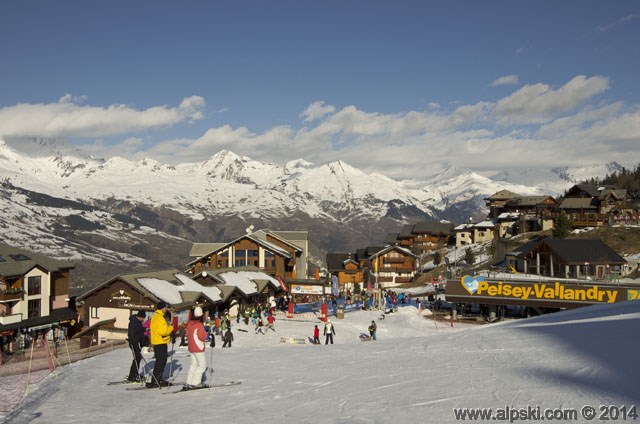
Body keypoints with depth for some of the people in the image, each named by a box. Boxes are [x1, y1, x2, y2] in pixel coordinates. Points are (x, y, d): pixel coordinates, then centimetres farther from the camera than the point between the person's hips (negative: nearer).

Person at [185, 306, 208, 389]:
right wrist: (205, 333, -3)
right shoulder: (199, 325, -20)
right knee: (202, 365, 3)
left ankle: (188, 383, 14)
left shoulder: (189, 323, 3)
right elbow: (202, 337, -21)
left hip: (191, 348, 8)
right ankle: (195, 383, -3)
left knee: (194, 364, 17)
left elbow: (187, 334, 12)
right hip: (198, 348, -8)